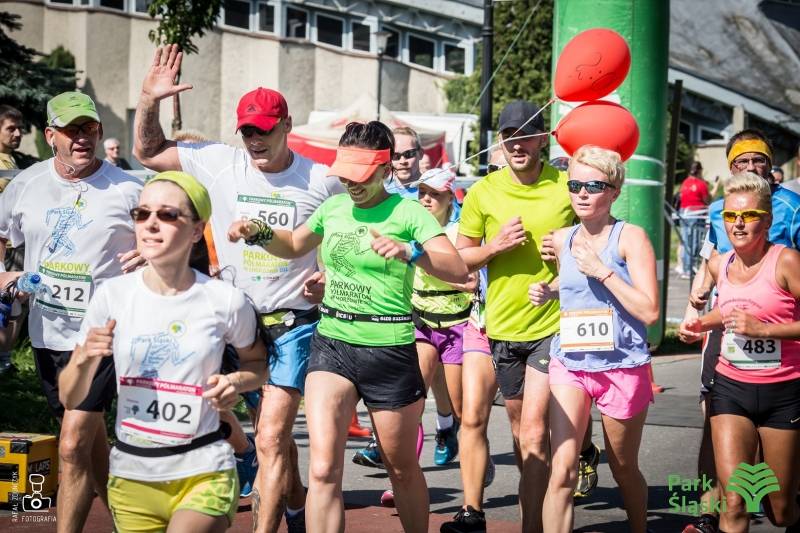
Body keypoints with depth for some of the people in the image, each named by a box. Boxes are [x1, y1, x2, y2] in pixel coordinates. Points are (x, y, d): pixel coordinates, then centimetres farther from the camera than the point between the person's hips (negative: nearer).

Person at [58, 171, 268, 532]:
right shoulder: (113, 295, -2)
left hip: (203, 474, -3)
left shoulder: (226, 301, -6)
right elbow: (70, 399, 3)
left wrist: (236, 382, -9)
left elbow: (258, 363, 12)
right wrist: (85, 359, -16)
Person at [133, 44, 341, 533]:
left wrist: (331, 278, -10)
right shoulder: (218, 162, -1)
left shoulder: (322, 179, -6)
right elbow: (148, 152, 8)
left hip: (294, 322, -3)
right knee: (275, 433, 18)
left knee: (270, 440, -12)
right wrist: (150, 100, -7)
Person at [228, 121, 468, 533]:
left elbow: (458, 270, -18)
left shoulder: (407, 212, -7)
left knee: (402, 469, 12)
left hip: (390, 349, -3)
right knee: (323, 468, -11)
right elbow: (295, 245, 27)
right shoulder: (332, 208, 8)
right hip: (331, 344, 3)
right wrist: (260, 233, 7)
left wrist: (408, 251, -34)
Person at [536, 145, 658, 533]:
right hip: (569, 364, 3)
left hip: (622, 366, -3)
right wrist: (547, 292, 8)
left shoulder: (630, 237, -8)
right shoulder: (561, 240, 6)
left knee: (624, 470, 15)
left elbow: (649, 311, -16)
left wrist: (602, 271, -19)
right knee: (562, 471, -11)